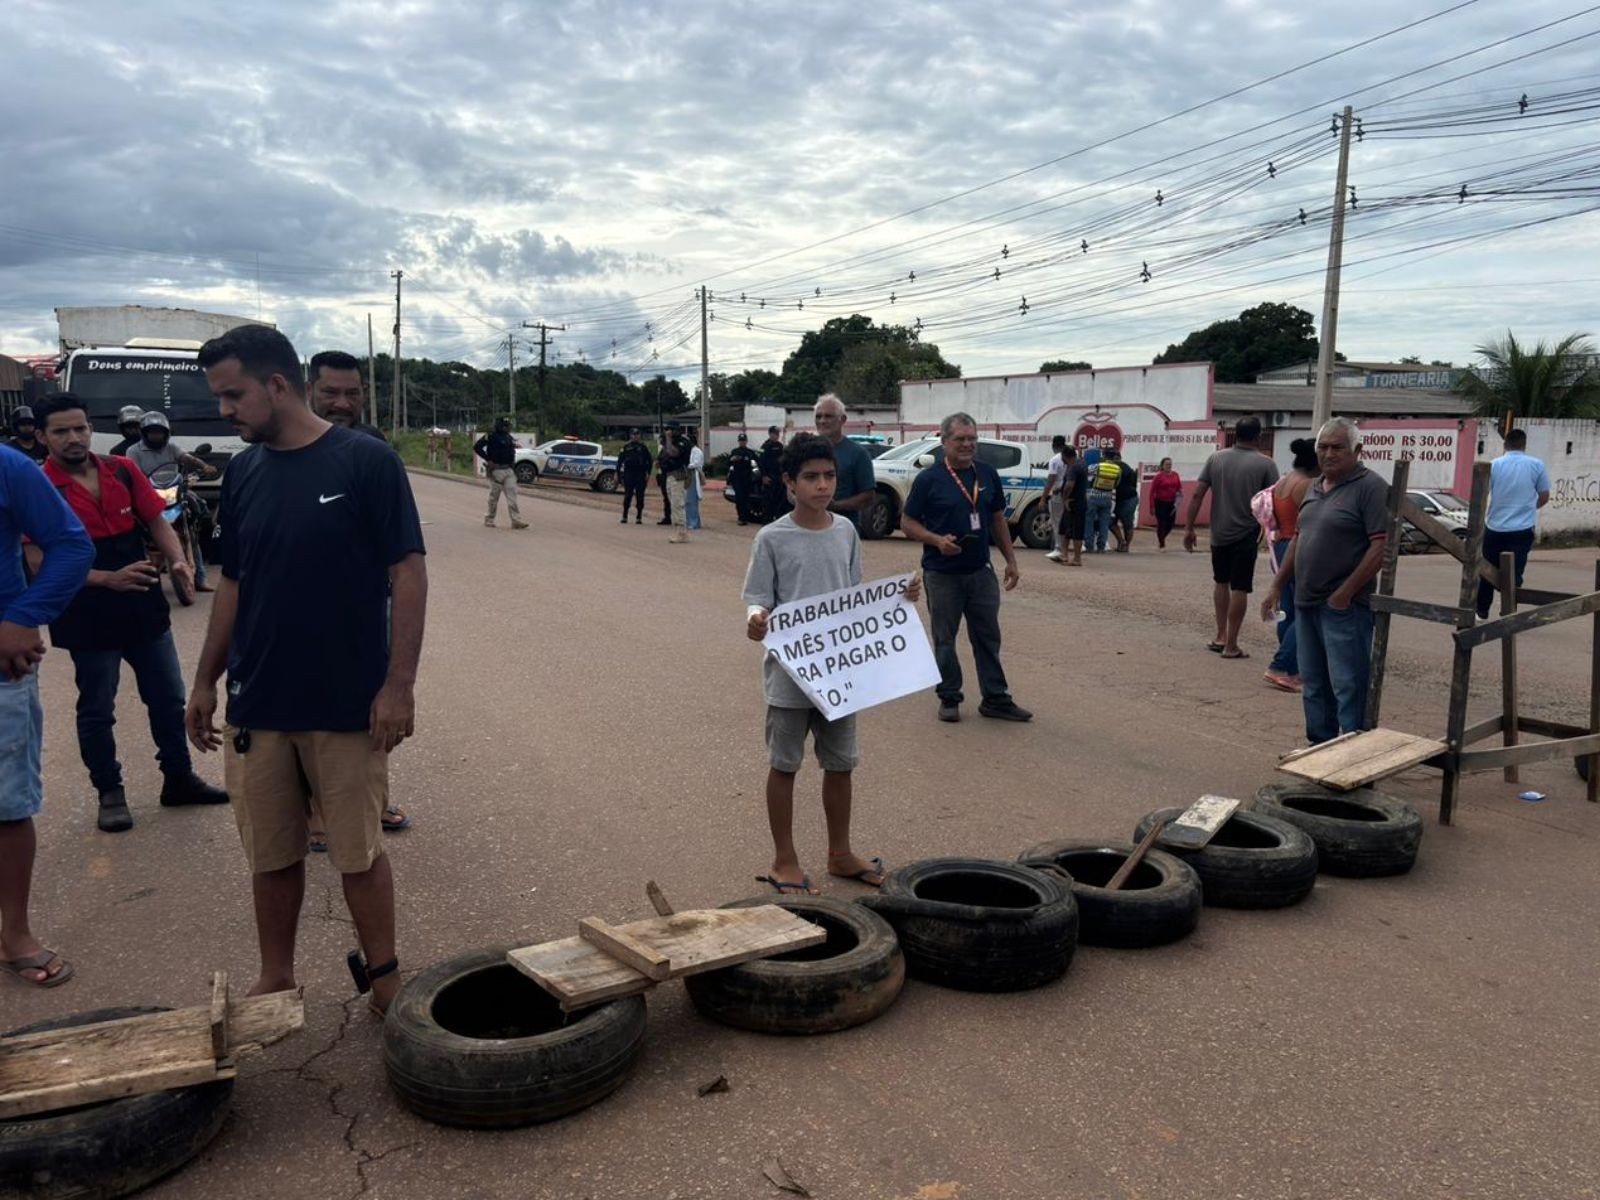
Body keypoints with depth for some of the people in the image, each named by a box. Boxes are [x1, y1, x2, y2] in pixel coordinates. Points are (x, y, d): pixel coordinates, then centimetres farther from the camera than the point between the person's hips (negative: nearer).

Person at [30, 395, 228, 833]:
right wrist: (108, 579, -27)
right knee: (96, 711, 9)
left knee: (168, 699, 14)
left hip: (145, 608, 4)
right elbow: (41, 564, -16)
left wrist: (178, 561, -12)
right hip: (87, 619, -4)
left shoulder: (123, 471, 2)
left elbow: (156, 521, 8)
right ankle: (110, 793, 24)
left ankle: (179, 779, 29)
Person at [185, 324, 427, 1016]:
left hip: (349, 705, -5)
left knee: (359, 853, 6)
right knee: (270, 856, 14)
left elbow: (408, 575, -10)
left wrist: (399, 685, -14)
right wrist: (205, 682, 14)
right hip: (255, 706, 5)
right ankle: (275, 982, 31)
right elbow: (233, 583, 14)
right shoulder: (243, 473, 7)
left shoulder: (366, 462, -9)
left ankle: (383, 977, 24)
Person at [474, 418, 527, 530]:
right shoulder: (490, 436, -8)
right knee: (494, 496, 5)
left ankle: (516, 521, -9)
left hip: (509, 470, 5)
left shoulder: (509, 437, 12)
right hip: (496, 470, -5)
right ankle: (489, 519, 21)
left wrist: (513, 463, 16)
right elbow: (477, 448, -9)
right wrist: (488, 460, -13)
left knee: (512, 496, -4)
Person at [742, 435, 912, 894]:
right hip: (790, 671, -4)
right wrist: (756, 620, -29)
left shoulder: (846, 532, 5)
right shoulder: (772, 539, -9)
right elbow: (759, 598, -7)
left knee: (840, 764, 14)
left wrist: (895, 598, -2)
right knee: (784, 765, 7)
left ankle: (840, 853, 30)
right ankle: (784, 860, 21)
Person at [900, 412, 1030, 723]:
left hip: (981, 570, 4)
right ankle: (949, 699, 19)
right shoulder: (929, 479, -7)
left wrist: (1010, 559, 9)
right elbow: (907, 522, -4)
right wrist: (937, 540, -21)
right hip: (942, 573, -4)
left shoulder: (987, 474, 6)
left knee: (988, 637, 9)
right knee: (944, 639, 7)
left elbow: (998, 519, 14)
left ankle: (996, 699, 17)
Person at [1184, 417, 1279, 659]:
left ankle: (1221, 636, 20)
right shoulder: (1265, 464, -6)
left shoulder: (1216, 458, 1)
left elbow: (1197, 495, -2)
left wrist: (1188, 528, 2)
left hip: (1219, 533, 3)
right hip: (1246, 534, -3)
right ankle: (1231, 645, 5)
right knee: (1239, 588, 3)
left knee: (1221, 582, 20)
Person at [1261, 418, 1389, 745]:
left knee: (1348, 687, -5)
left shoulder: (1370, 486, -10)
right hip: (1306, 602, 8)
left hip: (1345, 606, -8)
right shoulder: (1315, 488, 15)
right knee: (1313, 684, 15)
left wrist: (1345, 594, -18)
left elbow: (1382, 545, -17)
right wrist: (1277, 586, 16)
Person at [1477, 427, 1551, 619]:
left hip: (1495, 528, 1)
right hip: (1522, 529, -1)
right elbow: (1544, 497, 5)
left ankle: (1481, 612, 20)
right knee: (1514, 574, 2)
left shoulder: (1494, 465, -3)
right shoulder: (1537, 465, -2)